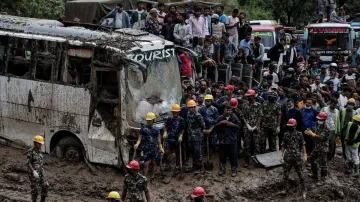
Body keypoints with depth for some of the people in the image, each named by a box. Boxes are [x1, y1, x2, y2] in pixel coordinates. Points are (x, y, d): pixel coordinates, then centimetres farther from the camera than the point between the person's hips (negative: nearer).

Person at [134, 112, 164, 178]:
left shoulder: (156, 129, 3)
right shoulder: (143, 128, 0)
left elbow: (158, 140, 10)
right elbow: (140, 138, 1)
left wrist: (161, 148, 5)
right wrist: (137, 144, -16)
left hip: (155, 149, 1)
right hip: (146, 149, -1)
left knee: (153, 163, 11)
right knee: (146, 164, -5)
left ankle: (153, 176, 23)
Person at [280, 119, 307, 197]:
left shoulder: (299, 134, 0)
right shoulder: (286, 135, 7)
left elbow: (303, 145, 0)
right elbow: (283, 146, 10)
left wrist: (305, 155, -6)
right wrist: (281, 155, 3)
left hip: (297, 157, -3)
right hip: (287, 157, 3)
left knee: (300, 174, 1)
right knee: (285, 174, 7)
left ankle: (304, 191, 11)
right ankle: (286, 189, 20)